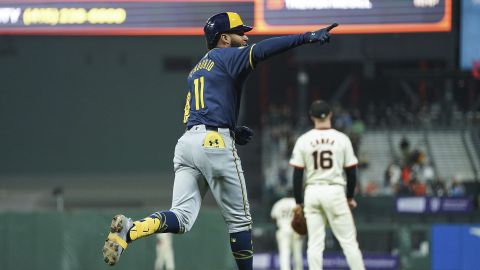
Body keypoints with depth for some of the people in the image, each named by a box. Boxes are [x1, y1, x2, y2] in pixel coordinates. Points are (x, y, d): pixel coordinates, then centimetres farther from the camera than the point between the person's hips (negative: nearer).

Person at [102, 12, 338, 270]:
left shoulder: (197, 70, 28)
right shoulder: (226, 57, 4)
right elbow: (260, 50, -16)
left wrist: (232, 131, 21)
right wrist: (307, 37, -22)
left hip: (186, 141, 7)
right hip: (214, 143, -7)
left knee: (181, 218, -4)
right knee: (239, 218, 5)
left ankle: (131, 230, -29)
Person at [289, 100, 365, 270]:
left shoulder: (303, 140, 0)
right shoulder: (342, 139, -1)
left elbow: (297, 174, 0)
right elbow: (351, 171, 1)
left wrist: (298, 202, 8)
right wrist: (350, 197, 14)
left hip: (312, 192, 1)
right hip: (335, 192, -1)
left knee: (315, 243, 3)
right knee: (348, 240, 2)